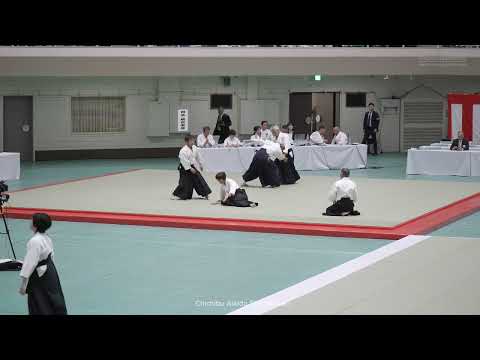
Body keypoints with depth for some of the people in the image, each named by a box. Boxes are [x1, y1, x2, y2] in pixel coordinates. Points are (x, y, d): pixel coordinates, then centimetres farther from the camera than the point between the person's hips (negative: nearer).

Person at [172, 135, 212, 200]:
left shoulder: (194, 148, 2)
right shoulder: (183, 150, -21)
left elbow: (198, 157, 16)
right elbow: (184, 161, -24)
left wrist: (200, 165, 21)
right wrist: (190, 169, -23)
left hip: (192, 167, 7)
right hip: (185, 168, -7)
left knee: (199, 179, 7)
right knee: (184, 182, -6)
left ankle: (204, 193, 16)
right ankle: (177, 195, 6)